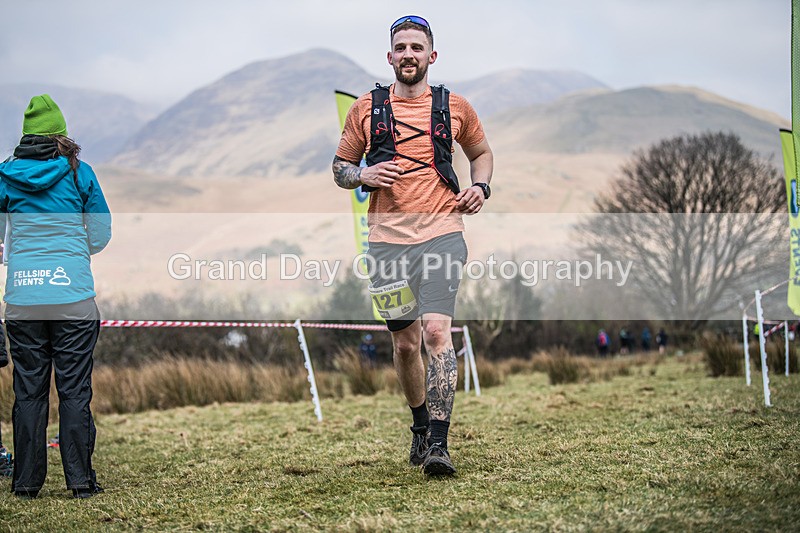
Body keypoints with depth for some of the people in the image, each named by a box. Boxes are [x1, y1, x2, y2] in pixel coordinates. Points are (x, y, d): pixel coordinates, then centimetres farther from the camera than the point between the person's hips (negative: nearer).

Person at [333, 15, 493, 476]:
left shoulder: (455, 107, 8)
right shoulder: (366, 109, 8)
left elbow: (481, 152, 24)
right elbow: (340, 168, 15)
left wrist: (481, 186, 4)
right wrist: (362, 175, -7)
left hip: (442, 234, -2)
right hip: (388, 239, 2)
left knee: (437, 331, -18)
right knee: (405, 343, 8)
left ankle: (439, 444, -17)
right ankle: (421, 425, 31)